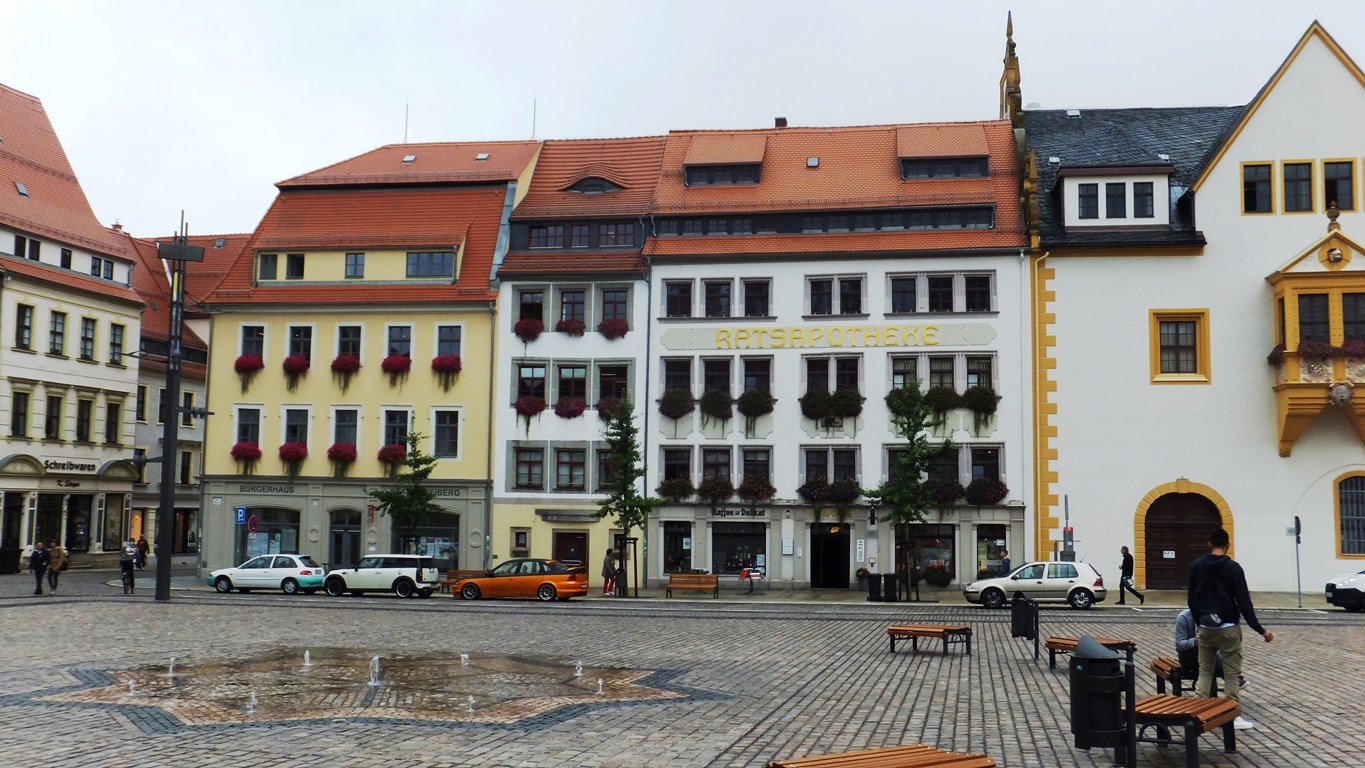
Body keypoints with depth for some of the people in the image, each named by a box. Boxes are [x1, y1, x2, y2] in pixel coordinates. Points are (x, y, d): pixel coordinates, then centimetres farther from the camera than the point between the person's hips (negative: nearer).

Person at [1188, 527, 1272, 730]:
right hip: (1228, 628, -4)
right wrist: (1260, 630, -8)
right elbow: (1243, 602, -13)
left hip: (1205, 628, 4)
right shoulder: (1233, 567, -10)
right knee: (1232, 674, 2)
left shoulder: (1195, 566, 2)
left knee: (1205, 671, 12)